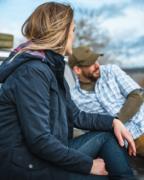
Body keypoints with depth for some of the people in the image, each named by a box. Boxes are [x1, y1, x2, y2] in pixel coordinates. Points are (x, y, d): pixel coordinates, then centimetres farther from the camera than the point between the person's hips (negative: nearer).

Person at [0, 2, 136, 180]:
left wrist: (113, 122, 0)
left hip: (49, 154, 9)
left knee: (107, 136, 4)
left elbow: (75, 116, 14)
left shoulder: (52, 68, 11)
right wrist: (88, 164, -16)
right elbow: (39, 141, -26)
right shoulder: (32, 71, -21)